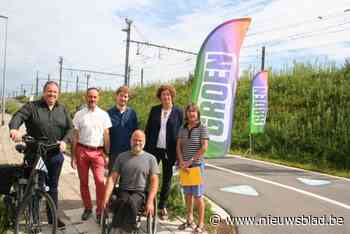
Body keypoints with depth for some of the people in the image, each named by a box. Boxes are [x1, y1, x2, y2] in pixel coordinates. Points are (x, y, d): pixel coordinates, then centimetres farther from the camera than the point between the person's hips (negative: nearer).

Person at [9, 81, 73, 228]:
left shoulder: (62, 110, 9)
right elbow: (18, 116, -15)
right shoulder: (32, 107, 0)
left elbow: (70, 128, 5)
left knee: (53, 186, 13)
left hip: (55, 154, 3)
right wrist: (14, 128, -37)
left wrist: (64, 141, -13)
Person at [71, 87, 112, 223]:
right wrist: (73, 156, 1)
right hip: (82, 150, 1)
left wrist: (107, 155, 0)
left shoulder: (103, 115, 3)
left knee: (100, 182, -8)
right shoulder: (79, 114, 4)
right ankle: (87, 208, 27)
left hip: (98, 152, -1)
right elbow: (75, 136, 4)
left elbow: (106, 135, 3)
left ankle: (100, 211, 5)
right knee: (83, 182, 10)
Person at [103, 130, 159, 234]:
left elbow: (154, 182, 0)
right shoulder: (121, 157, 11)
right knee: (125, 201, -33)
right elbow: (112, 178, 6)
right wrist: (106, 198, -6)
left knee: (130, 202, -33)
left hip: (140, 192, -1)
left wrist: (150, 202, -14)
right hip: (123, 191, 1)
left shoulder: (151, 158, 5)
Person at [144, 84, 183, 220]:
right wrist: (145, 148, 1)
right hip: (154, 149, 1)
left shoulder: (178, 112, 0)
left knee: (167, 180, 10)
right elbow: (148, 129, 7)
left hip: (169, 151, -1)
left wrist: (178, 153, -4)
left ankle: (162, 207, 24)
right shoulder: (154, 110, 6)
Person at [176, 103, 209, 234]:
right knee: (188, 194, 13)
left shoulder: (202, 128, -6)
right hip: (185, 166, 4)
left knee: (197, 195, 1)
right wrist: (181, 162, -11)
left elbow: (204, 147, -14)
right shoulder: (182, 129, 7)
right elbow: (178, 147, 4)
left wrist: (190, 161, -16)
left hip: (197, 165, -4)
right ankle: (189, 220, 29)